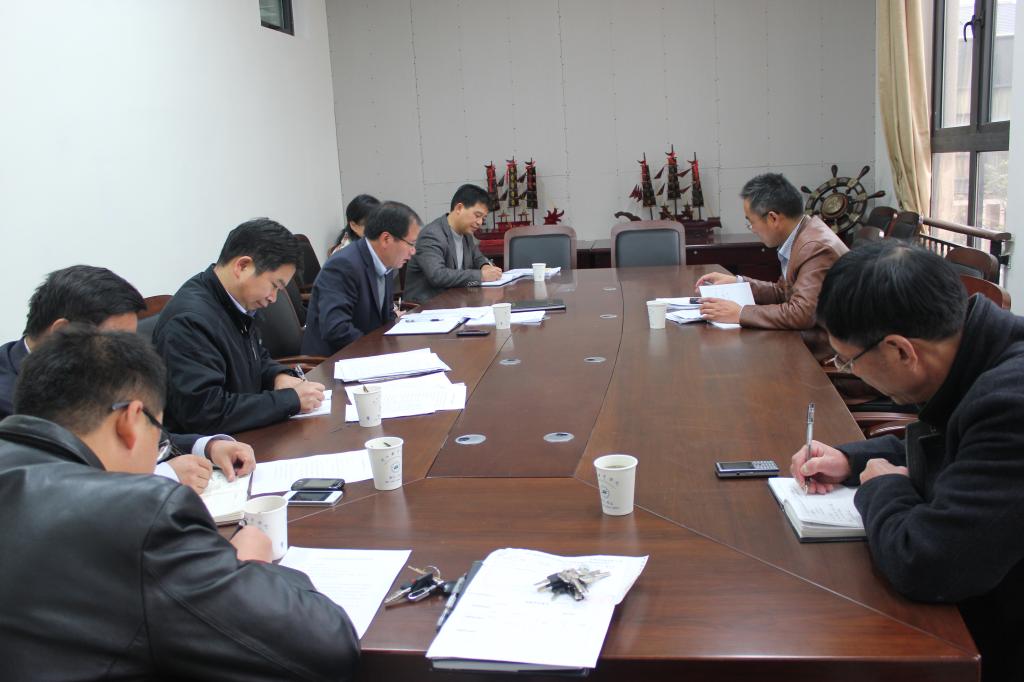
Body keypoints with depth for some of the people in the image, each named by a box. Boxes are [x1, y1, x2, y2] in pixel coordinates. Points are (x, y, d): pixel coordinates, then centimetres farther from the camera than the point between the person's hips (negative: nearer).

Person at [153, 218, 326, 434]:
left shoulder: (236, 305, 4)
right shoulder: (190, 321, -21)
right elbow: (206, 412, -26)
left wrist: (280, 376, -1)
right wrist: (291, 399, -20)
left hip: (244, 439, 8)